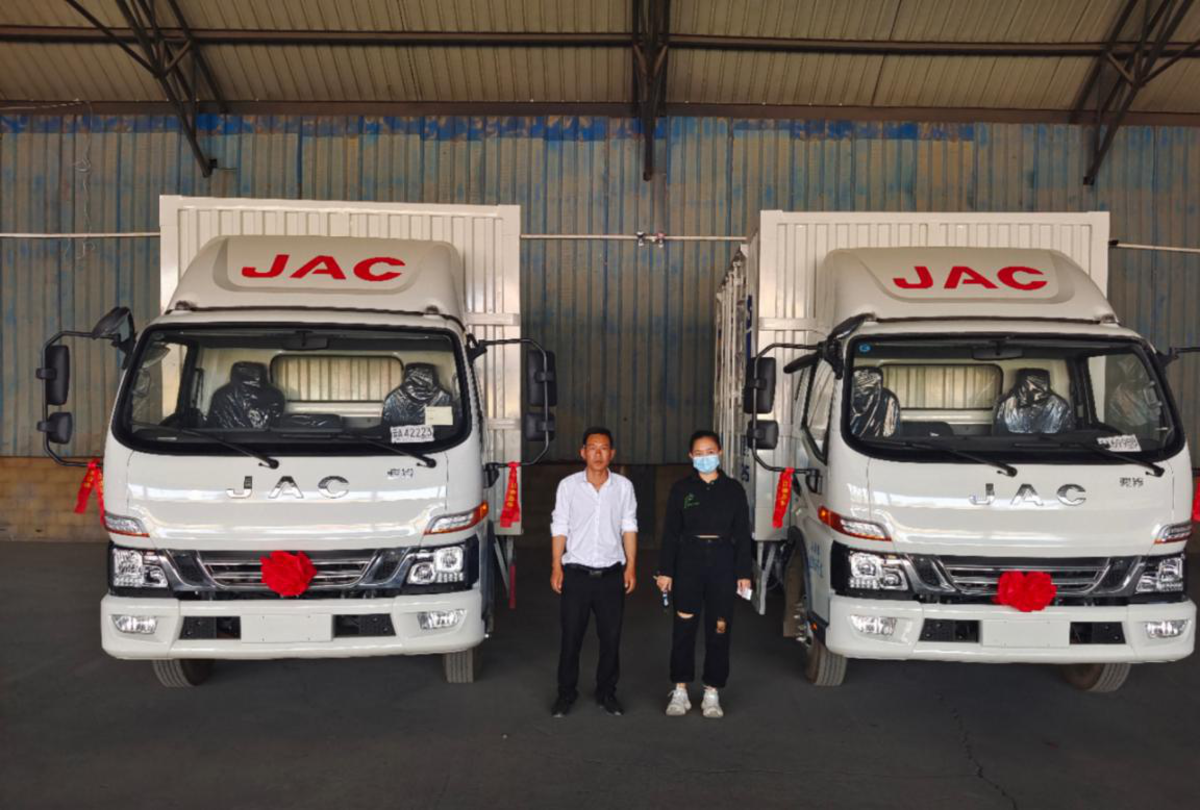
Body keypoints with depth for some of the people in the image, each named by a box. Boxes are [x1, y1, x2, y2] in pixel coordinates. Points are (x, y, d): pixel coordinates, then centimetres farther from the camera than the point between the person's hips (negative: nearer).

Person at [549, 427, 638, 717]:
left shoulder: (623, 486, 2)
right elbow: (560, 528, 1)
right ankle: (566, 693, 21)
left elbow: (629, 528, 5)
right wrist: (556, 567, -3)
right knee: (571, 637, 5)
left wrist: (631, 566, 0)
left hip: (611, 573, 1)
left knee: (611, 638, 8)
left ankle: (606, 692, 24)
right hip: (576, 573, -1)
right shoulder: (568, 485, -1)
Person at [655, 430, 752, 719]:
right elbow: (670, 532, 2)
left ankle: (712, 693, 15)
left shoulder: (733, 489, 4)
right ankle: (680, 692, 11)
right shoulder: (681, 488, 2)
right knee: (684, 628, 1)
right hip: (689, 560, 0)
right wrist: (665, 571, -2)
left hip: (723, 563, 1)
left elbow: (742, 534, 5)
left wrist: (744, 573, 1)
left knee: (719, 629, 4)